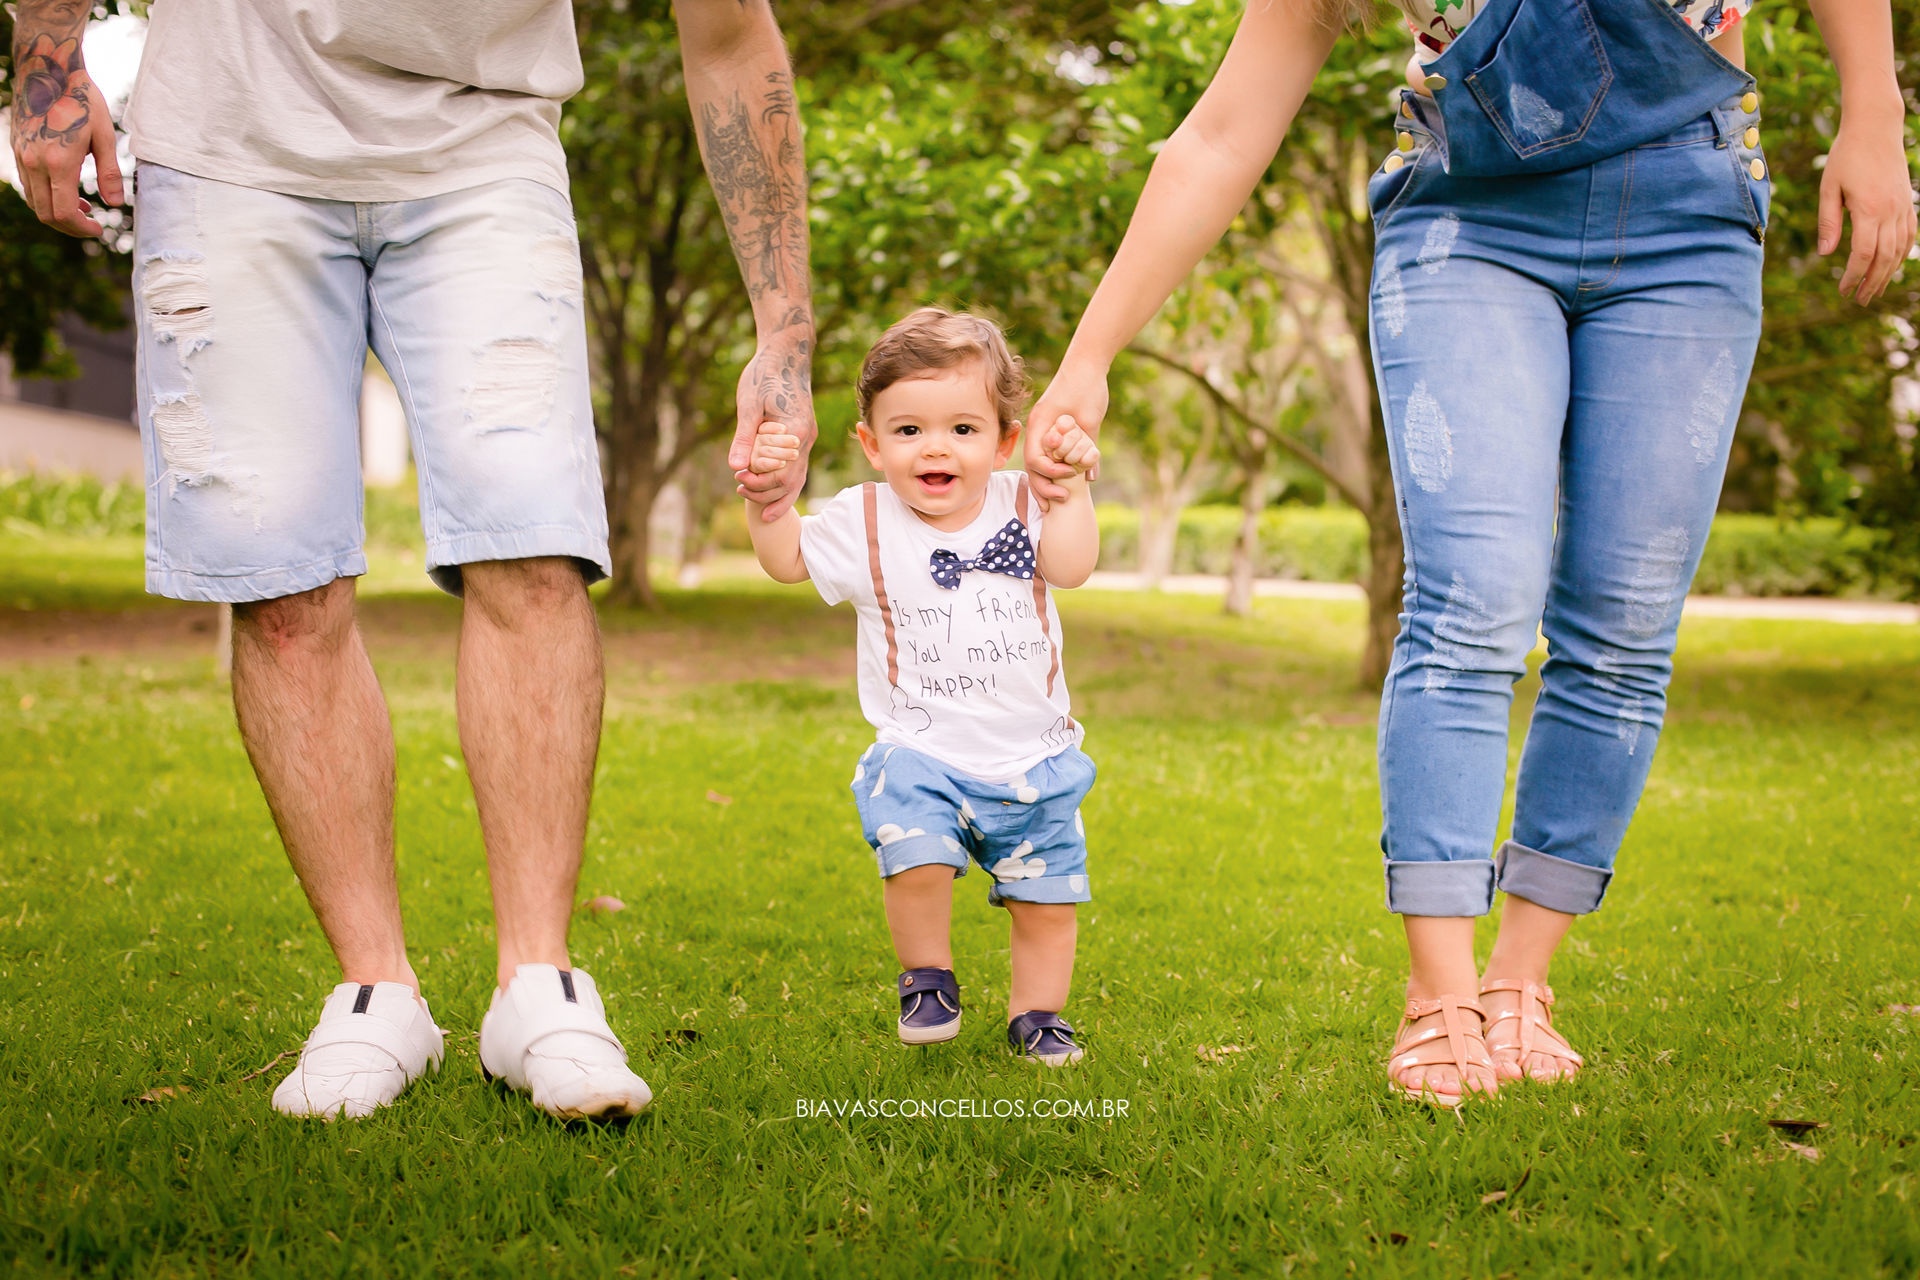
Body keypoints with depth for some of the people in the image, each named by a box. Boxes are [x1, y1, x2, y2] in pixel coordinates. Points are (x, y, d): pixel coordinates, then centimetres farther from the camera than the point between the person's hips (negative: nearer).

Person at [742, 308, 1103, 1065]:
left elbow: (1071, 566, -13)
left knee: (1046, 896, 6)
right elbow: (786, 559, 5)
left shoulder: (1019, 506, 0)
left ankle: (1036, 1012, 28)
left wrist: (1072, 485, -17)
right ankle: (926, 977, 2)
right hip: (922, 753, -2)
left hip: (1033, 757, 2)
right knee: (917, 861, -25)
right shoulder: (865, 521, -3)